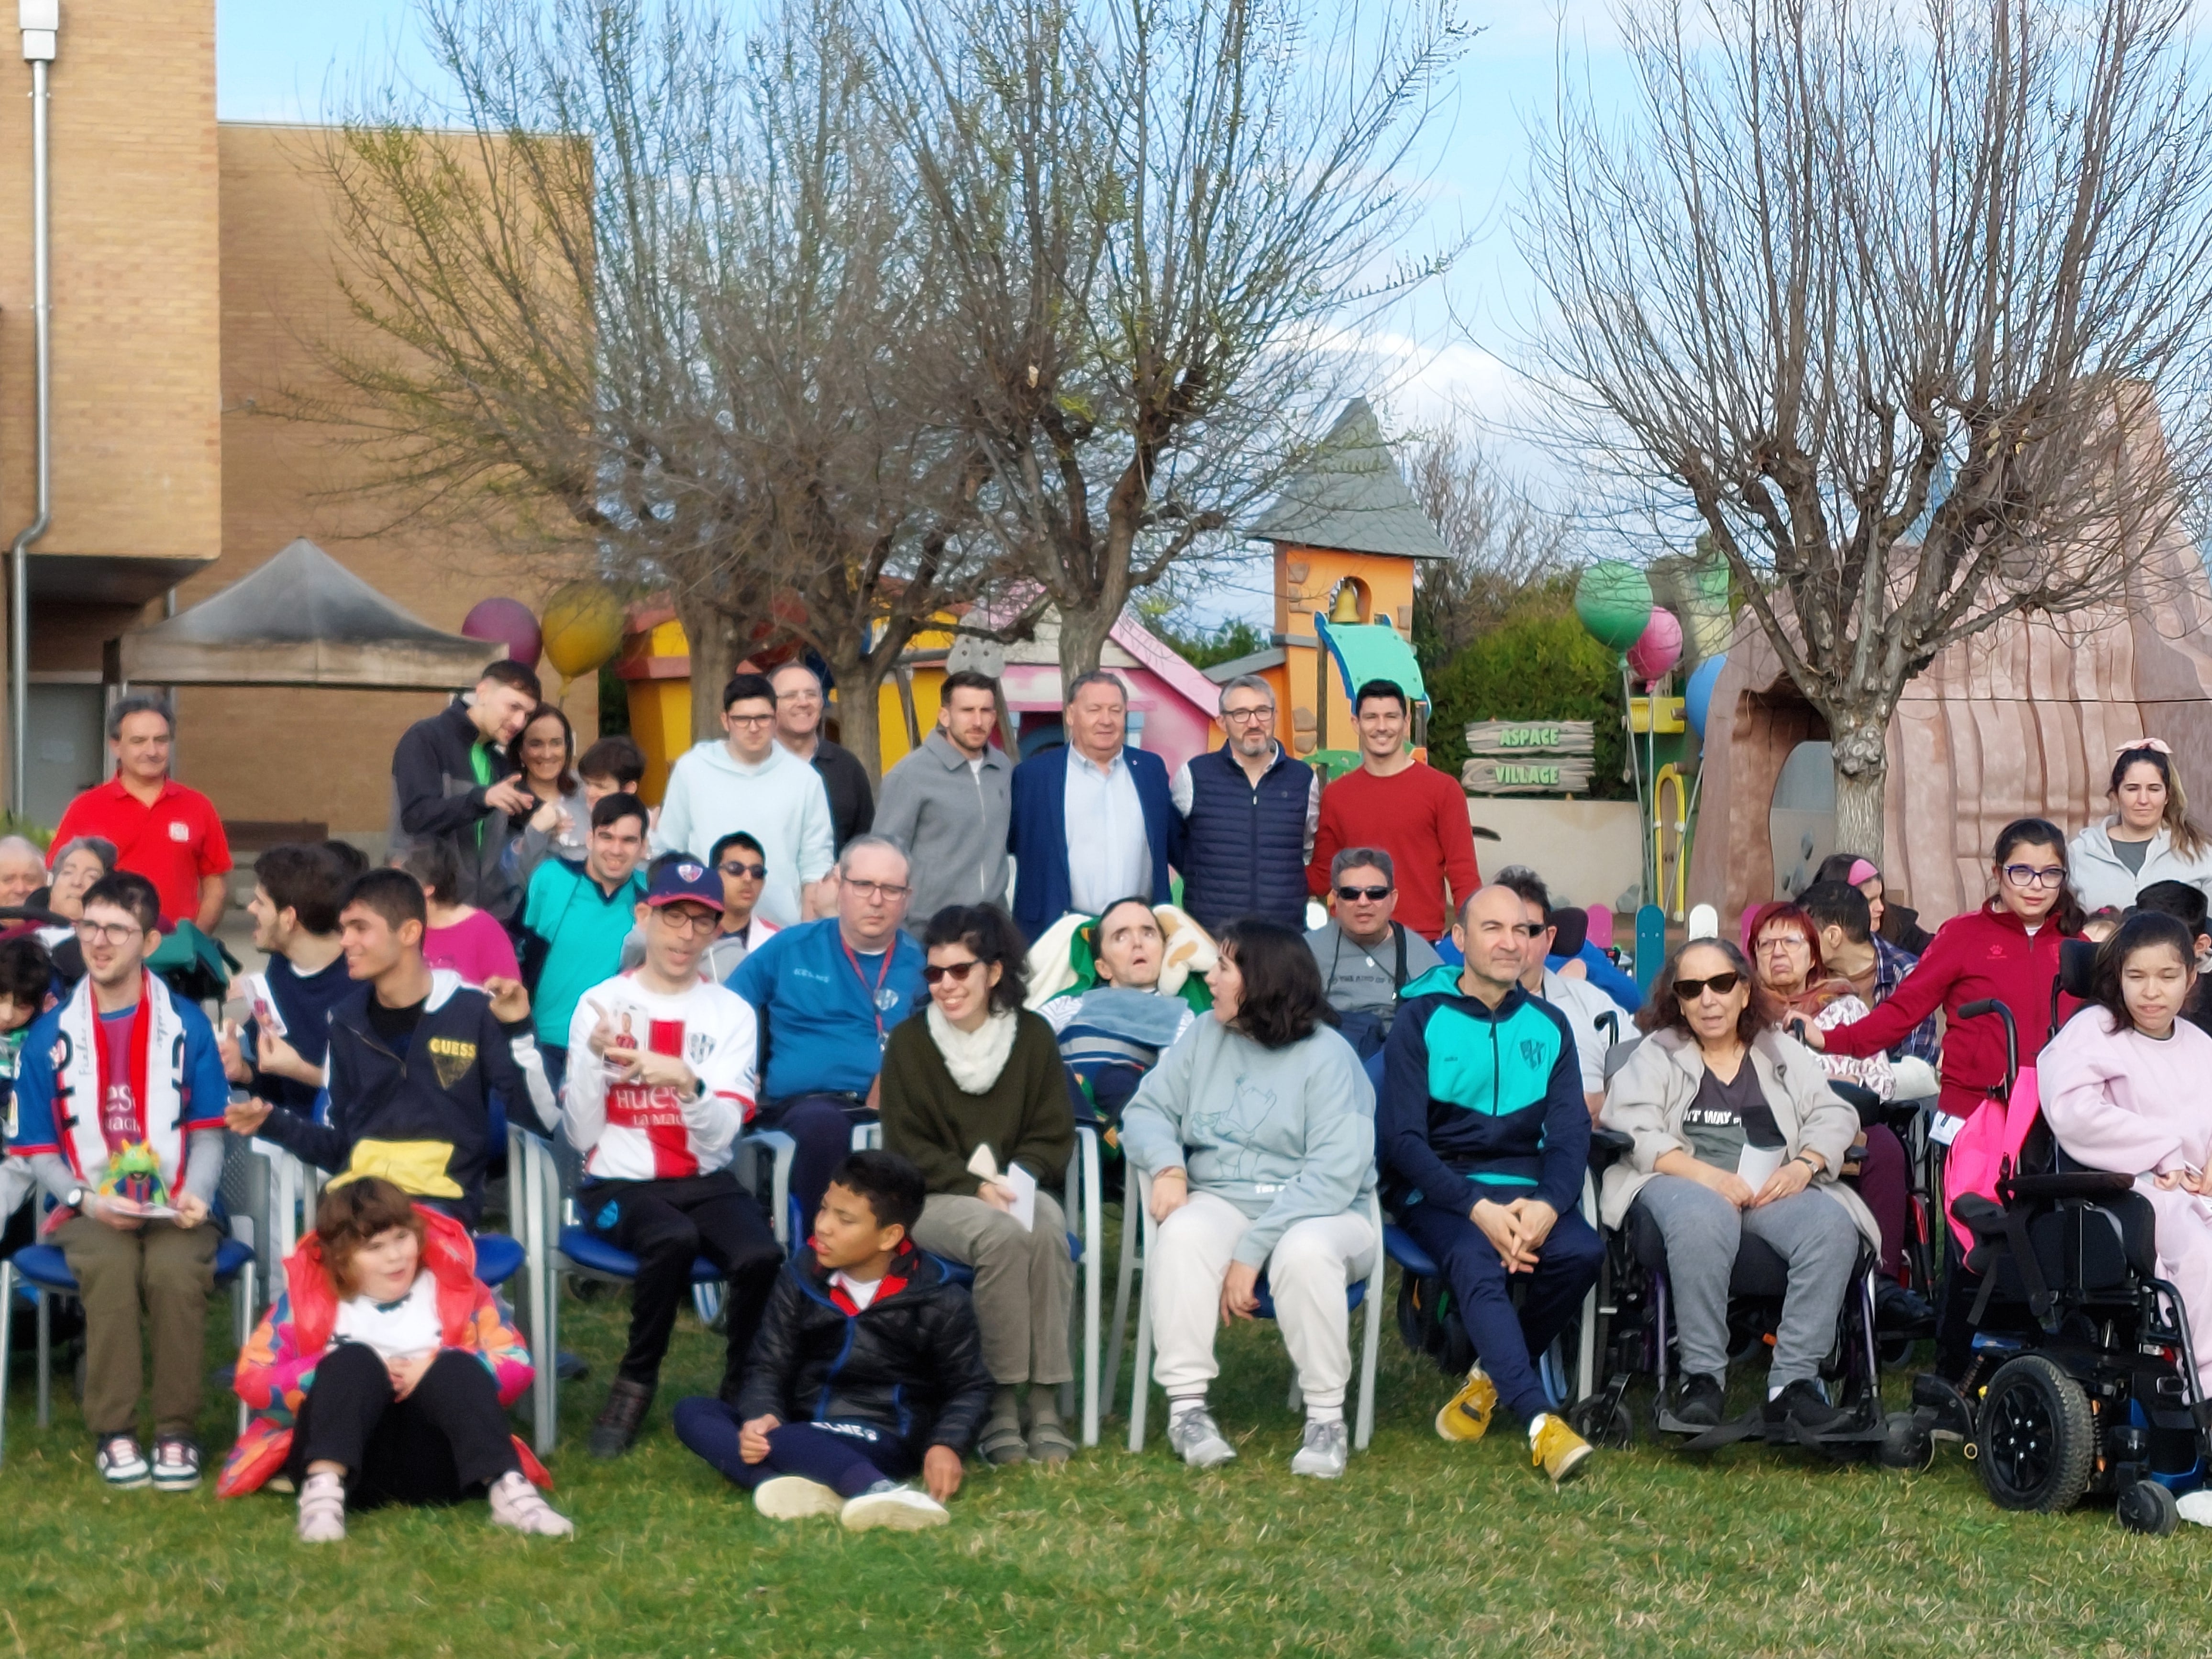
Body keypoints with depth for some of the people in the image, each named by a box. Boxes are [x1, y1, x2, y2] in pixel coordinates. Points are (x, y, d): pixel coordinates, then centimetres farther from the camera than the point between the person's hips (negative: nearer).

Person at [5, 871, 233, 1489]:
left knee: (175, 1269, -33)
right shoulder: (50, 1037, 5)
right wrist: (87, 1201, -10)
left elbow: (207, 1134, 6)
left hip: (173, 1210, 0)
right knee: (110, 1266, -34)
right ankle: (113, 1432, -21)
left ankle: (176, 1431, -19)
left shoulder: (186, 1026, 5)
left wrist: (195, 1197, -13)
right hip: (89, 1213, 0)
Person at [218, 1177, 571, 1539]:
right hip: (347, 1457, -1)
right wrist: (347, 1376, -12)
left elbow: (516, 1364, 3)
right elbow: (252, 1380, 0)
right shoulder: (307, 1294, 7)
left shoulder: (453, 1286, 9)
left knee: (457, 1366, -24)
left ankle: (507, 1489, -44)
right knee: (354, 1360, -25)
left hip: (430, 1464, 1)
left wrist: (439, 1368, -14)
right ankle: (323, 1490, -47)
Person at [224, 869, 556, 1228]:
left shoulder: (473, 1012, 1)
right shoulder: (347, 1021, 15)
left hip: (440, 1198, -3)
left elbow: (543, 1121, -5)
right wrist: (274, 1124, 5)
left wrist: (520, 1032, -15)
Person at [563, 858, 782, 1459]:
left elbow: (719, 1138, -6)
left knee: (761, 1256, -30)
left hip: (705, 1182, 2)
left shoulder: (731, 1014, 6)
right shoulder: (601, 1004, 3)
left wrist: (688, 1084, -25)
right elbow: (582, 1135, -3)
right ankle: (636, 1383, -13)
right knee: (675, 1239, -36)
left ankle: (742, 1390, -4)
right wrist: (595, 1059, -18)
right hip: (618, 1183, -2)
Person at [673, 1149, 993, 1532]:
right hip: (807, 1430, 6)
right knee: (692, 1414, -16)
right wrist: (760, 1415, -20)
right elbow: (769, 1368, 3)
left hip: (884, 1440, -6)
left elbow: (971, 1388, 3)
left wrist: (946, 1444, -17)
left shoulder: (939, 1302, -5)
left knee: (781, 1441, -33)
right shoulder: (801, 1279, 3)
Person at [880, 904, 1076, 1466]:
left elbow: (1054, 1136, 7)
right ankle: (1001, 1406, -32)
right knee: (1001, 1234, -35)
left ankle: (1045, 1407, -35)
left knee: (1047, 1230, -34)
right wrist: (975, 1187, -16)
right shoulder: (910, 1041, 2)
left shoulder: (1033, 1036, 7)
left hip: (1018, 1187, 2)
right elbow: (908, 1147, -1)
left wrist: (1012, 1180, -14)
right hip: (933, 1198, -2)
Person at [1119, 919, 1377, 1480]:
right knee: (1181, 1233, -31)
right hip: (1222, 1203, 4)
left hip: (1318, 1214, -3)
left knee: (1305, 1251, -38)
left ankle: (1326, 1419, -23)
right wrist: (1166, 1166, -13)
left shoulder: (1328, 1057, -9)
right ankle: (1187, 1407, -28)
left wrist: (1252, 1250, -22)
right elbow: (1148, 1109, 11)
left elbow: (1334, 1176, -17)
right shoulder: (1204, 1039, 10)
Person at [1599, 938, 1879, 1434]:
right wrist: (1705, 1175, -16)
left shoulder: (1783, 1051, 24)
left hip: (1772, 1188, 3)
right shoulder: (1656, 1054, 17)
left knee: (1834, 1225, -30)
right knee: (1704, 1217, -39)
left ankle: (1793, 1379, -27)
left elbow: (1834, 1117, 13)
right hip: (1681, 1181, -2)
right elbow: (1631, 1129, 0)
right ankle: (1703, 1376, -29)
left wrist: (1804, 1165, -10)